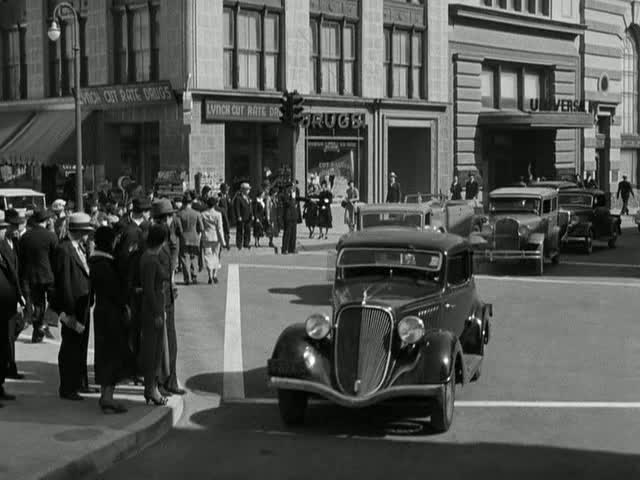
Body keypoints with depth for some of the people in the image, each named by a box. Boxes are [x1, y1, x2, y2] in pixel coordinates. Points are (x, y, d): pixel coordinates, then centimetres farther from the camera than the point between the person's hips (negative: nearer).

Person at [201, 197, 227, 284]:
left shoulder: (203, 214, -2)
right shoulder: (218, 214, -7)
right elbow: (219, 228, -7)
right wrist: (223, 241, -3)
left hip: (206, 237, 1)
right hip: (216, 238, -1)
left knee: (208, 256, 4)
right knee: (216, 256, 12)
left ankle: (210, 276, -1)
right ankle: (215, 275, 5)